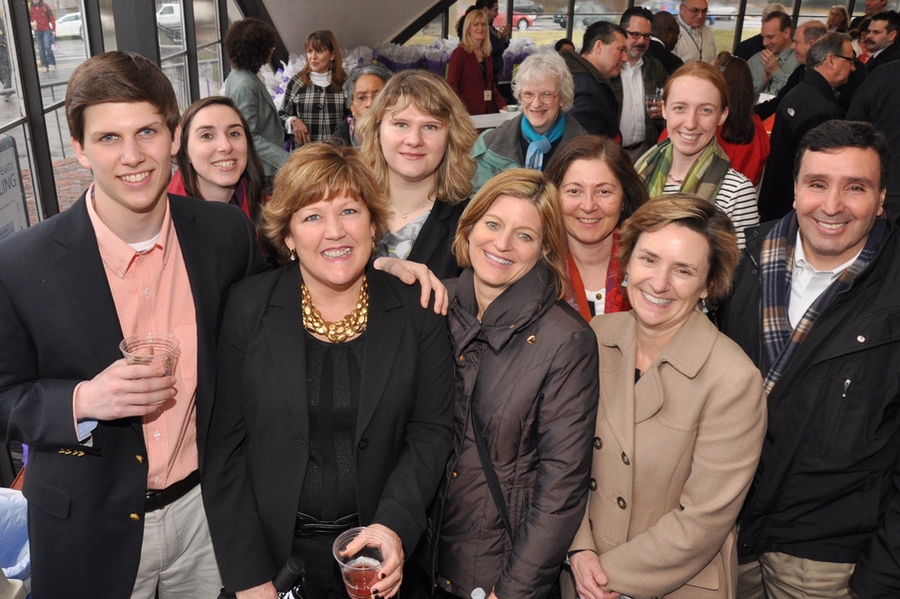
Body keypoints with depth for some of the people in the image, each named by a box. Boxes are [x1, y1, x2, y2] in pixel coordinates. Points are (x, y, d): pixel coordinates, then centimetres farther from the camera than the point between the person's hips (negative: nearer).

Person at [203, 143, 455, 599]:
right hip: (276, 549, 0)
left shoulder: (416, 311, -7)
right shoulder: (248, 307, -10)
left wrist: (394, 526, -17)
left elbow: (432, 429, -4)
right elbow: (226, 445, -8)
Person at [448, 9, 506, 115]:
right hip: (467, 112, -6)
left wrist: (502, 104, 3)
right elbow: (451, 86, -12)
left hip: (488, 110, 6)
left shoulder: (487, 54, 12)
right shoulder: (459, 53, -7)